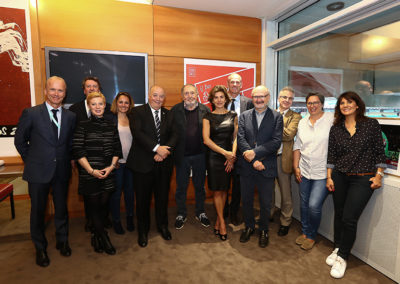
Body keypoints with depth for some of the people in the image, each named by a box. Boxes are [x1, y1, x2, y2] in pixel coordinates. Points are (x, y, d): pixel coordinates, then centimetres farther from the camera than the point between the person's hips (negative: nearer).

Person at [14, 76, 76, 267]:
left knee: (61, 208, 16)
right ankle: (40, 248, 33)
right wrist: (31, 160, 2)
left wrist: (66, 160, 5)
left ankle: (62, 241, 37)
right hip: (39, 172, -2)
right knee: (38, 210, 12)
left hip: (62, 171, 2)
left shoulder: (70, 116, 2)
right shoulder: (31, 113, -7)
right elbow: (20, 140, 2)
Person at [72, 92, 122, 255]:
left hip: (108, 173, 3)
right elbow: (77, 151, -7)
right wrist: (91, 170, -12)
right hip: (89, 174, -3)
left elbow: (117, 149, 9)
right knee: (93, 206, 4)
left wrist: (112, 166, -5)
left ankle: (96, 235, 30)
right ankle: (104, 239, 21)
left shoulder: (111, 126, 8)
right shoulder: (83, 126, -3)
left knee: (104, 205, 7)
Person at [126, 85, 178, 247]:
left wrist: (166, 151, -15)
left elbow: (174, 135, 2)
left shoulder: (168, 114, 10)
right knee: (143, 199, 10)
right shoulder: (138, 112, -2)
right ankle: (143, 231, 31)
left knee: (162, 197, 16)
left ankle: (162, 226, 38)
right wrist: (157, 148, -22)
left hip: (164, 163, 3)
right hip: (143, 163, -3)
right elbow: (137, 133, -16)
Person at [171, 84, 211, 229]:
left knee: (200, 186, 16)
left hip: (200, 155, 1)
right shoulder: (175, 110, -3)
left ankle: (200, 212, 35)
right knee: (181, 187, 13)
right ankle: (181, 214, 31)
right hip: (182, 156, -1)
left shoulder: (205, 110, -1)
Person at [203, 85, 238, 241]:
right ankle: (222, 222, 15)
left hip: (230, 156, 2)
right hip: (214, 156, -2)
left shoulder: (233, 115, 8)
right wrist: (225, 152, -14)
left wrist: (233, 154, -9)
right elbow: (206, 139, -7)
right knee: (217, 191, 1)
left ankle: (218, 221, 22)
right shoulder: (208, 117, 2)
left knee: (224, 189, 7)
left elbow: (236, 136, 6)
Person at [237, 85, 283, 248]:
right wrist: (254, 161, -15)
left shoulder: (276, 117, 0)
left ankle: (263, 230, 35)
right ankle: (249, 227, 39)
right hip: (247, 167, 2)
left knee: (265, 203, 12)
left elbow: (276, 141, -11)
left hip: (266, 168, -2)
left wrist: (255, 152, -20)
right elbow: (240, 139, -5)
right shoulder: (244, 116, 5)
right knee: (246, 201, 16)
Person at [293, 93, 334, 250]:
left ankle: (311, 236, 17)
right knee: (304, 204, 14)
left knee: (314, 206, -8)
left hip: (323, 172, -5)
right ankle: (305, 232, 34)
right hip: (304, 171, 5)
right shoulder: (302, 122, 10)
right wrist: (296, 167, 7)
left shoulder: (332, 119, -5)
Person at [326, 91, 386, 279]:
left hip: (363, 179, -3)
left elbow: (379, 152, 1)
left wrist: (378, 175, -2)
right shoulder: (335, 129, 5)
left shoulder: (372, 125, -2)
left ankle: (342, 256, 14)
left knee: (349, 218, -5)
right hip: (339, 177, 3)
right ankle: (338, 248, 30)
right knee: (339, 215, 10)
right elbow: (331, 155, 7)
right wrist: (329, 177, 4)